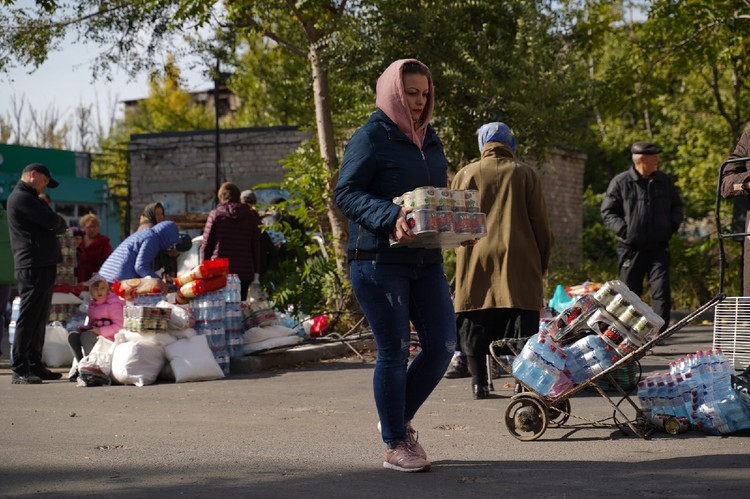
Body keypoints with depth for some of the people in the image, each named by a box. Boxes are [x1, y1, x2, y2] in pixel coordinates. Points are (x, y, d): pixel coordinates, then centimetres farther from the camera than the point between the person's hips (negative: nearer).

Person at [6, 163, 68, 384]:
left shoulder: (28, 198, 26)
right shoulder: (21, 197, -9)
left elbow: (56, 225, 23)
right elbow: (53, 222, -15)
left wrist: (56, 224, 2)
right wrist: (60, 223, 5)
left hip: (43, 266, 10)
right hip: (33, 267, -10)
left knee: (39, 318, 11)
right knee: (28, 317, -10)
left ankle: (35, 366, 15)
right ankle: (19, 370, -11)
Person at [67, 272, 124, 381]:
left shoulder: (113, 304, -9)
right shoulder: (92, 305, 16)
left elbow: (118, 325, -16)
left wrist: (100, 331, -24)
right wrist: (83, 328, -1)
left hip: (109, 339, -8)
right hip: (95, 335, 8)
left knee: (86, 336, -30)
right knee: (72, 336, -9)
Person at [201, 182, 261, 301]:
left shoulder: (215, 214, 1)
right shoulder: (250, 217, 8)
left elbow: (206, 245, 1)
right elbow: (256, 247, 8)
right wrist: (256, 272, 12)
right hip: (244, 272, 2)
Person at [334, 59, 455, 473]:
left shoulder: (429, 140, 16)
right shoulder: (370, 138, -7)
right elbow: (346, 193, -13)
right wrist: (391, 217, -28)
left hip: (426, 260, 7)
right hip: (378, 259, -7)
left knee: (442, 345, 4)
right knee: (394, 350, -2)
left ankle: (400, 420, 24)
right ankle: (395, 446, 11)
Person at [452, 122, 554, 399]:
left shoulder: (465, 175, 6)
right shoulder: (526, 174, 5)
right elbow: (540, 224, 4)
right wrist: (542, 263, 12)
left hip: (476, 261, 1)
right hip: (519, 262, 0)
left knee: (476, 325, 5)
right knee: (520, 323, 2)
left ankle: (479, 382, 3)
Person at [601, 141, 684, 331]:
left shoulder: (664, 181, 8)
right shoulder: (620, 182, -3)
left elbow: (677, 205, 21)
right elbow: (607, 212, -1)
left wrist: (673, 225, 5)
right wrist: (624, 230, -12)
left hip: (658, 246, 2)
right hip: (631, 247, -2)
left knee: (661, 289, -8)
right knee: (629, 292, 6)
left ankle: (660, 329, -5)